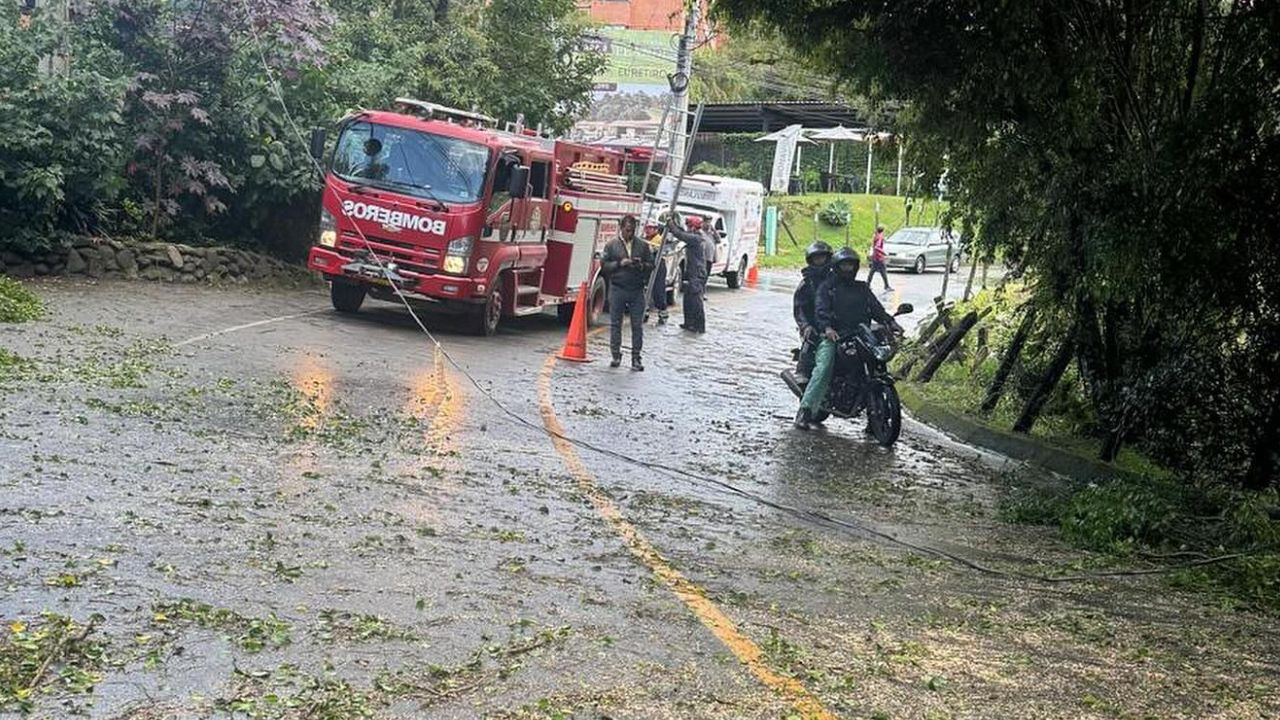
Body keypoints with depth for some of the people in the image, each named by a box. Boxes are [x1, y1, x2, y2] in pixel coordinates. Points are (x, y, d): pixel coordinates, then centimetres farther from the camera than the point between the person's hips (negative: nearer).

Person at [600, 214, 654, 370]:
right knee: (615, 324, 3)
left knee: (637, 325, -1)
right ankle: (616, 356, 12)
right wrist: (619, 264, -13)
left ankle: (636, 358, 4)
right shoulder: (612, 245, 4)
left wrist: (642, 265, -11)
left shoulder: (643, 245, 8)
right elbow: (604, 265, 1)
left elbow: (651, 265, 10)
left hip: (637, 290, 1)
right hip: (617, 289, -1)